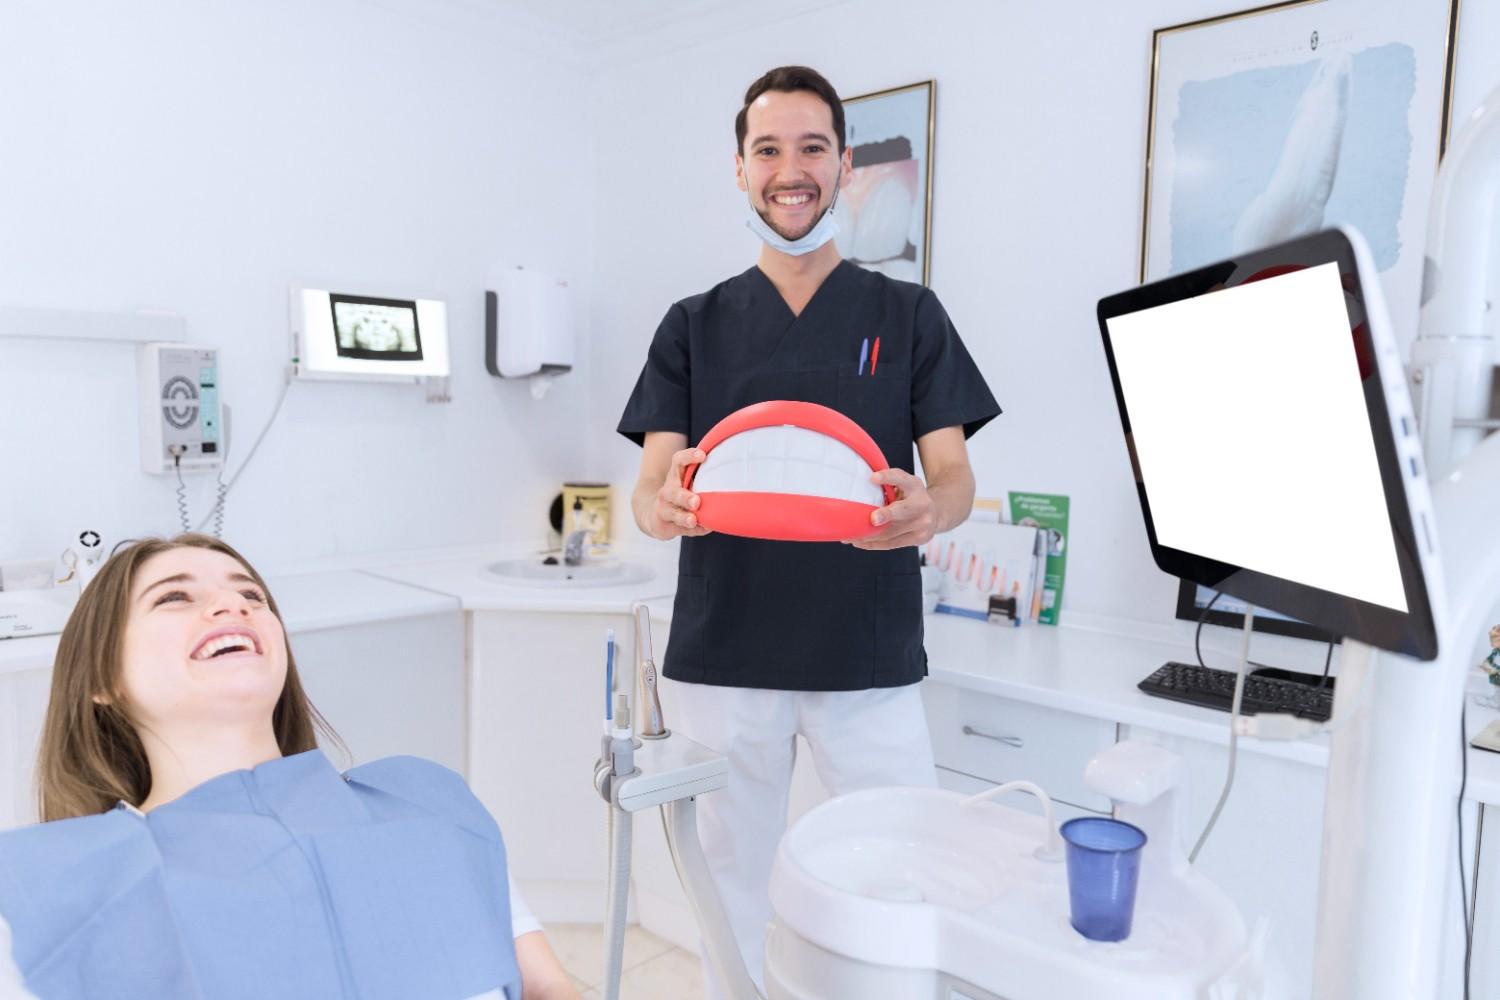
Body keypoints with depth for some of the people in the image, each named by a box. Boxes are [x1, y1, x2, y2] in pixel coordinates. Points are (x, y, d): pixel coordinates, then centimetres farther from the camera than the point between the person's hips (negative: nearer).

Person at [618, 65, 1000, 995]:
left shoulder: (909, 315, 6)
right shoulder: (693, 325, 8)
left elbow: (956, 477, 0)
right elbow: (651, 488, 1)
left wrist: (927, 511, -25)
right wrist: (665, 506, -25)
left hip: (872, 657, -1)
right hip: (725, 655, 1)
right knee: (736, 892, 13)